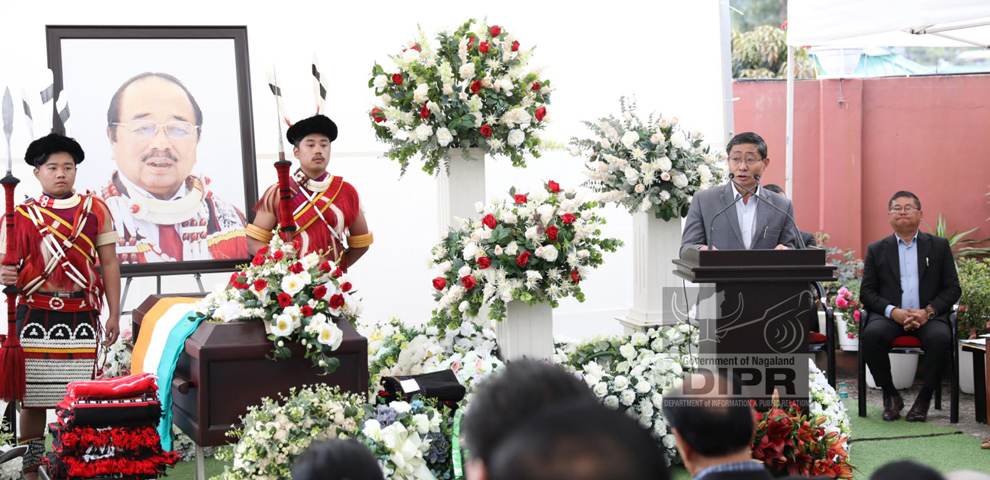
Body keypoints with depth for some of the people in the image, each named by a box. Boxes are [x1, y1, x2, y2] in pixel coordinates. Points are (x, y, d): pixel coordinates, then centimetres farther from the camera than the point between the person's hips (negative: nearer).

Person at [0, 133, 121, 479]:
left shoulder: (95, 210, 7)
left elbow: (109, 264, 8)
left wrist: (114, 314, 4)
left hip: (81, 315, 0)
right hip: (35, 316, 0)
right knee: (32, 397, 3)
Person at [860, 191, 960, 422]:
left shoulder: (939, 246, 13)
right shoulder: (876, 250, 13)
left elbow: (953, 288, 6)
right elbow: (867, 292, 6)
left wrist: (928, 312, -12)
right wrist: (893, 311, -13)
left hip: (928, 316, -1)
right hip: (890, 315, 1)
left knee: (940, 338, -34)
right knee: (870, 335, -32)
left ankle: (924, 398, -15)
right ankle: (891, 396, -12)